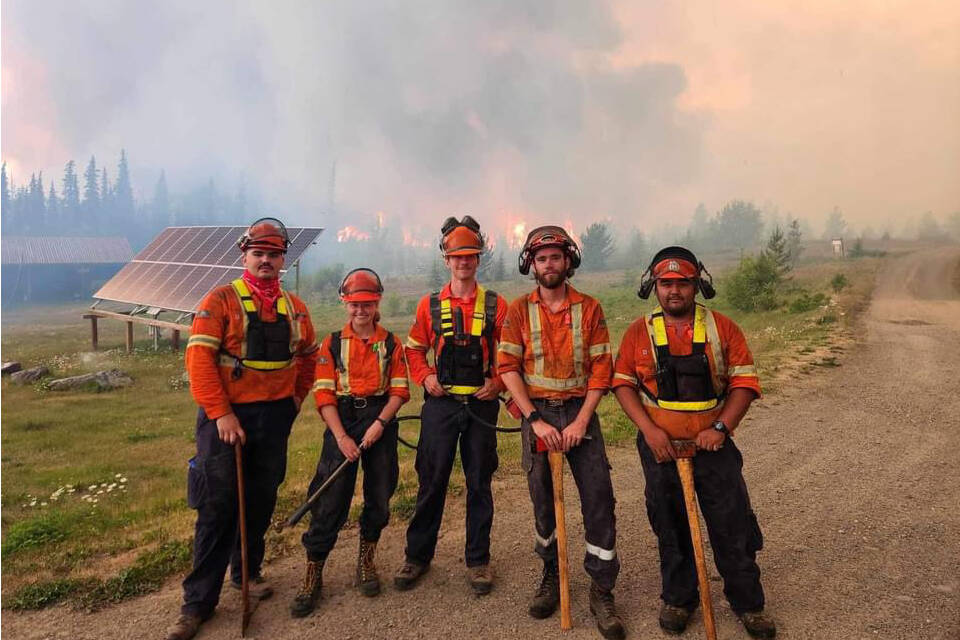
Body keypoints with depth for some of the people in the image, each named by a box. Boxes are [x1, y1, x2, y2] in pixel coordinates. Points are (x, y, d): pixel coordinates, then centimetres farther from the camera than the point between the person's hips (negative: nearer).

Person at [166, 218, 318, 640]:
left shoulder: (294, 308, 9)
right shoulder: (221, 300, -6)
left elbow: (308, 355, 22)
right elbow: (199, 358, -13)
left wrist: (297, 397, 12)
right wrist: (221, 414, -18)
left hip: (274, 417, 5)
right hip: (225, 417, -4)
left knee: (261, 502, 15)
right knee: (218, 508, 0)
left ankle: (247, 572, 36)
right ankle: (199, 601, 13)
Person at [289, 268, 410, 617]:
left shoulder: (391, 344, 5)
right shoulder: (332, 343, 3)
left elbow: (399, 391, 1)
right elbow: (324, 394, -2)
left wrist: (380, 423, -15)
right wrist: (341, 437, -12)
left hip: (380, 420, 1)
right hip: (341, 420, -1)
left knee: (379, 494, 7)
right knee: (330, 497, -4)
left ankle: (366, 560, 28)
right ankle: (313, 574, 8)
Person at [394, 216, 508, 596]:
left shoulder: (496, 306, 4)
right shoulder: (430, 305, 6)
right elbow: (414, 349, 14)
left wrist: (497, 381, -8)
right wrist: (425, 377, -3)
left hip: (481, 404, 0)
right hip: (440, 403, 0)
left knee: (479, 482, 8)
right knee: (432, 481, 6)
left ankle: (478, 559, 23)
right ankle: (418, 556, 23)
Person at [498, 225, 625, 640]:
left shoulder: (589, 308, 1)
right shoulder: (520, 309, 1)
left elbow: (601, 369, -2)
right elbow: (508, 368, -4)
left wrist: (581, 422, -12)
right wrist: (535, 420, -12)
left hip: (580, 412, 0)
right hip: (537, 413, 0)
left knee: (598, 498, -4)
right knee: (542, 499, 11)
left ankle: (602, 590, 11)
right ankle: (550, 576, 32)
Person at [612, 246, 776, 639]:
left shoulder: (722, 328, -2)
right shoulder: (640, 332, -1)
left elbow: (745, 382, -2)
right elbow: (623, 383, 1)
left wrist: (721, 428, -14)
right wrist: (648, 428, -11)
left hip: (713, 445, 0)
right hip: (661, 447, 1)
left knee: (733, 526, 7)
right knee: (670, 529, 14)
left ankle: (747, 602, 29)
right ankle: (677, 598, 34)